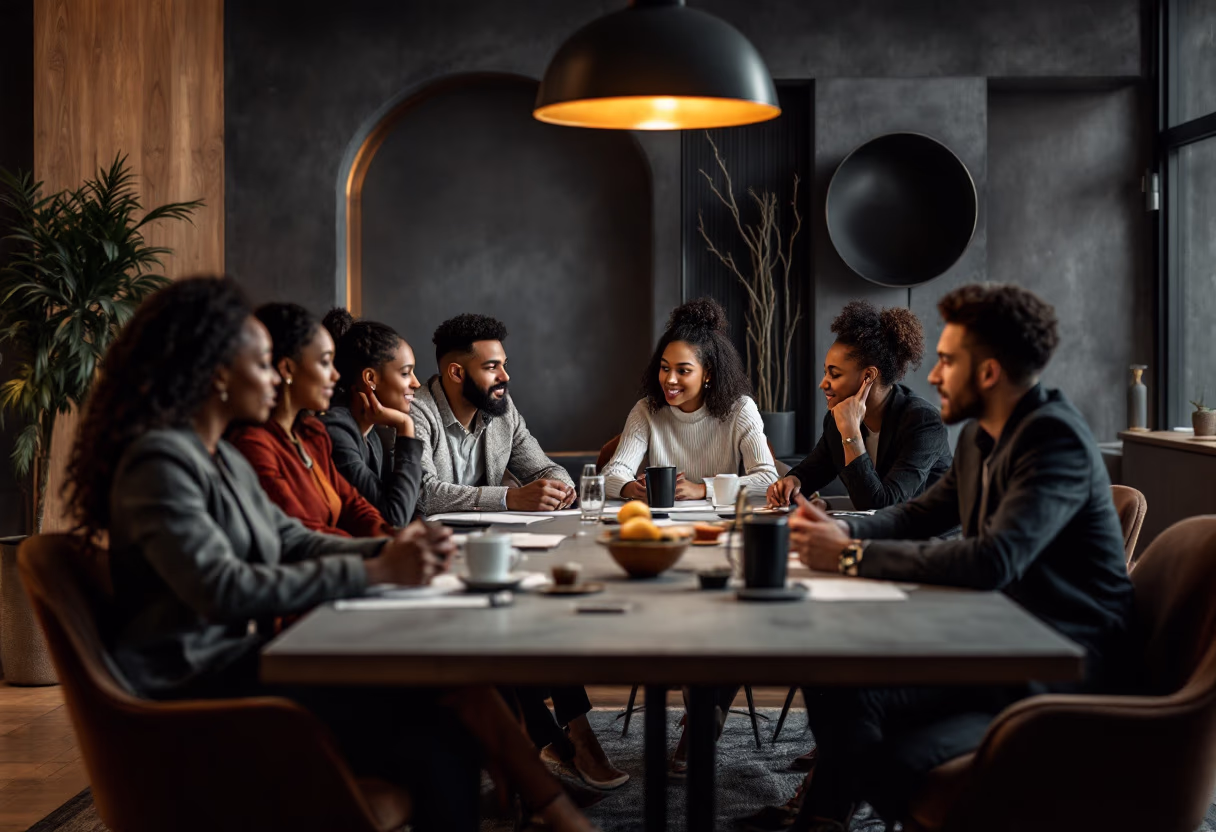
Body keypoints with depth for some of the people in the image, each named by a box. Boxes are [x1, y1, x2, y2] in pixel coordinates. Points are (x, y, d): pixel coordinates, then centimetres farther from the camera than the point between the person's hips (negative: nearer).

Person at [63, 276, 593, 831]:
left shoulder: (224, 460, 16)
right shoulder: (158, 461, -15)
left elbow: (293, 541, 17)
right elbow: (223, 590, -25)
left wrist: (393, 551, -2)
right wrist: (371, 572, -23)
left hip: (239, 660, 9)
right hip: (194, 688, -9)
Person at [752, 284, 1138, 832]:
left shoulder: (1056, 439, -19)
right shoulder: (980, 438, 10)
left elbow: (993, 561, -32)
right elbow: (918, 516, 22)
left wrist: (853, 556, -25)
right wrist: (840, 531, 1)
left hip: (1063, 678, -9)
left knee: (895, 764, -25)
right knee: (840, 692, -5)